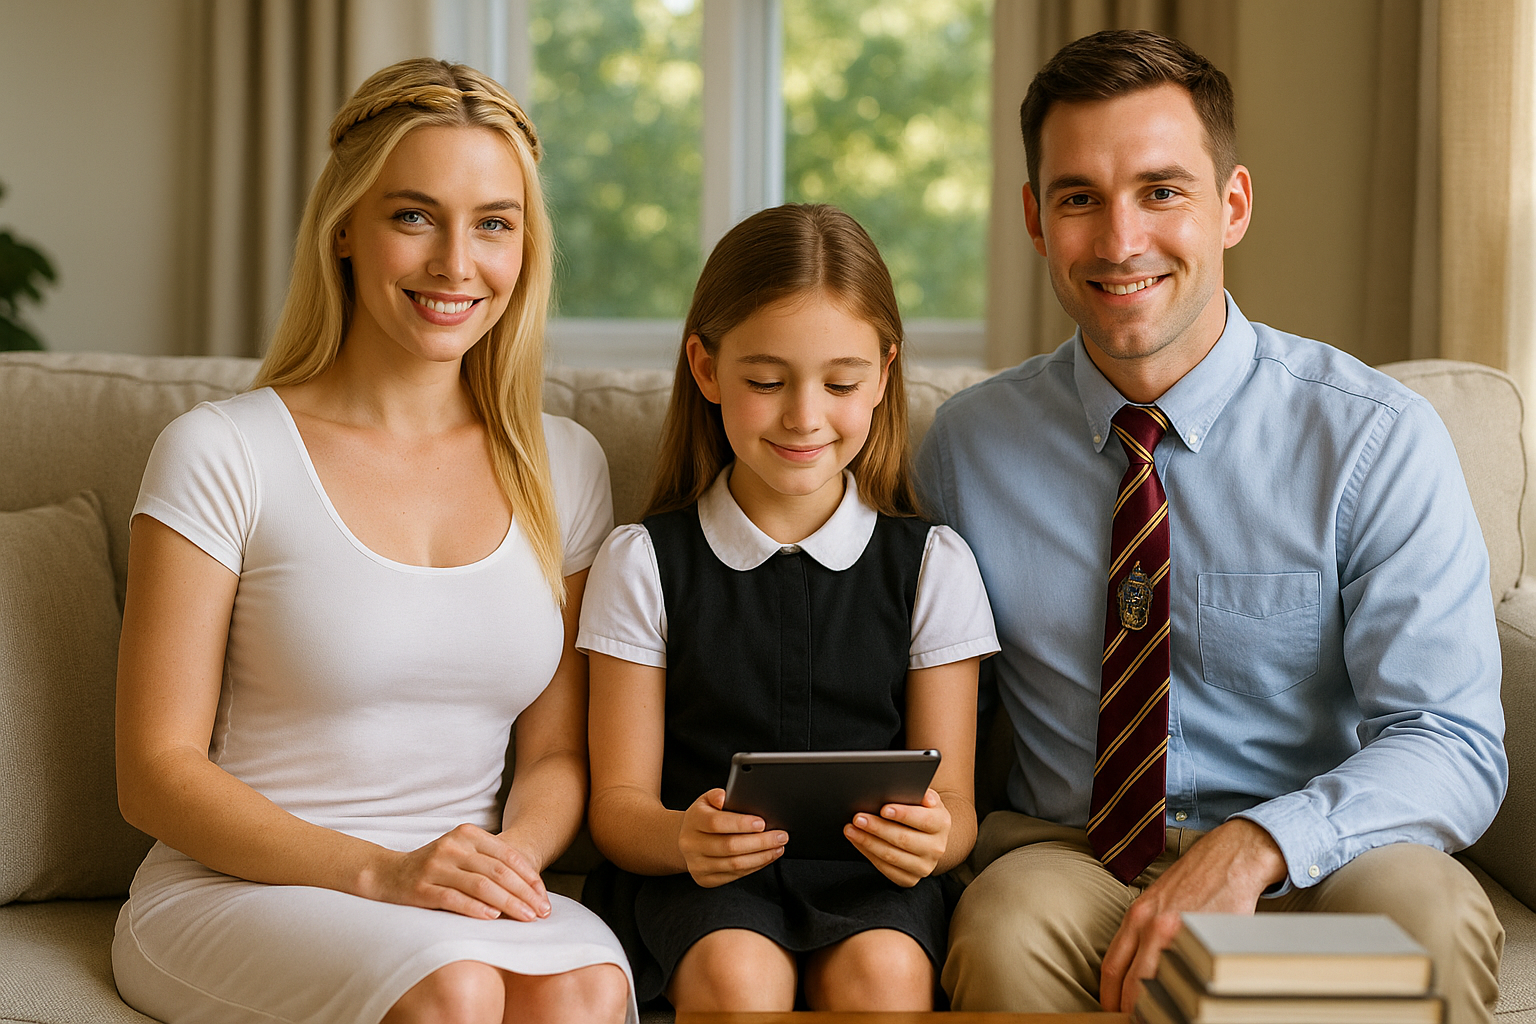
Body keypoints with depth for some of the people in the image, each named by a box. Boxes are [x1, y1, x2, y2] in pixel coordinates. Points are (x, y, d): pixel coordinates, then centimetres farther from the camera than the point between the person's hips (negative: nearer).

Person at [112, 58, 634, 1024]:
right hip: (234, 892, -3)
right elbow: (158, 771, -5)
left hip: (469, 903, 3)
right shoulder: (221, 454, -4)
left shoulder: (564, 467, 10)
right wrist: (377, 871, -19)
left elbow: (557, 751, 12)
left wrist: (514, 853, -12)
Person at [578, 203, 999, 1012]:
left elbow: (953, 803, 4)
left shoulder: (931, 566, 7)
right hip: (699, 880, -1)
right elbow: (618, 801, 2)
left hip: (868, 881, 1)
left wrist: (930, 836, -21)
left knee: (881, 969, -30)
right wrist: (682, 839, -22)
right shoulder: (643, 564, 4)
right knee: (738, 974, -32)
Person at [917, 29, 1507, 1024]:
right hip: (1062, 858, 0)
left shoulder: (1378, 438, -7)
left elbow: (1453, 746, -12)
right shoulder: (968, 447, 3)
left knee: (1426, 914, -33)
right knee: (1006, 937, -34)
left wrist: (1255, 845, -30)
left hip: (1317, 868, 0)